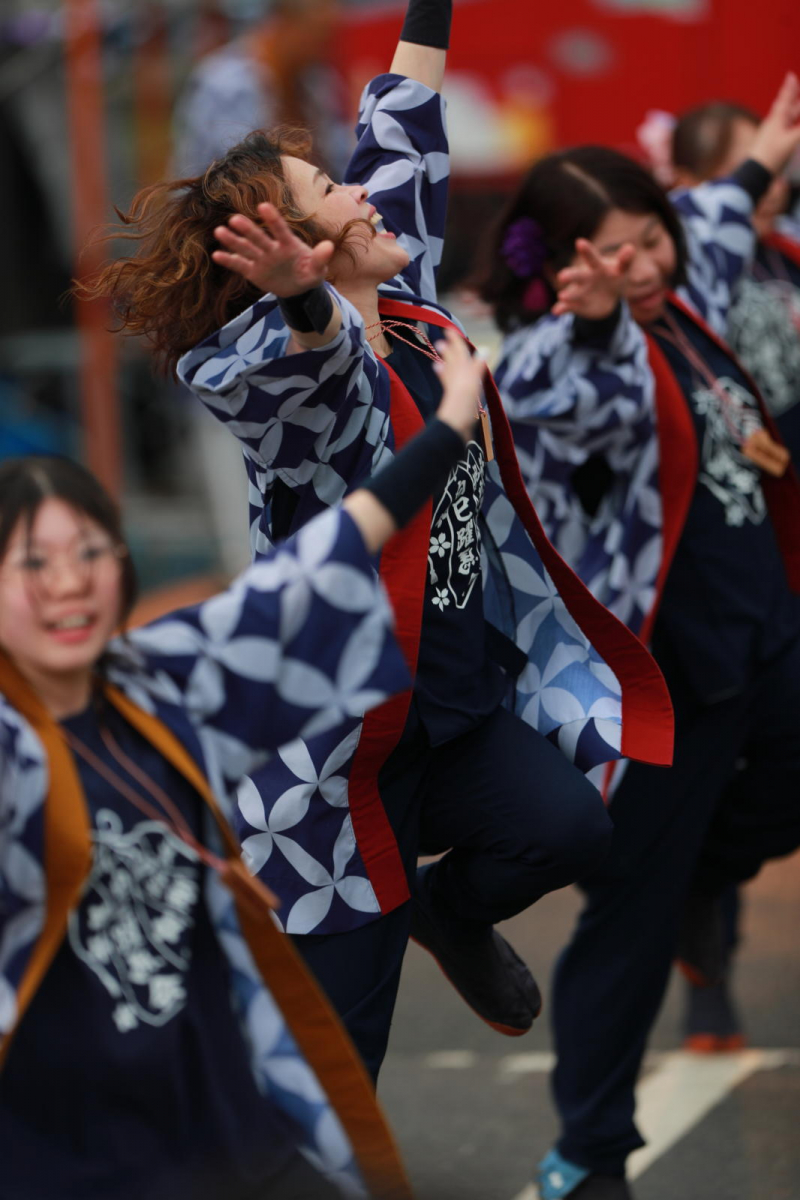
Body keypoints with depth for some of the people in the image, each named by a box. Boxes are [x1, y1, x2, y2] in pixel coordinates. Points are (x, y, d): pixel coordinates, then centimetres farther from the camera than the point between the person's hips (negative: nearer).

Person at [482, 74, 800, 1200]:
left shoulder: (681, 303, 4)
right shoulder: (563, 357, -20)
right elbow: (595, 387, -45)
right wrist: (594, 315, -64)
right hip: (659, 655, -8)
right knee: (633, 912, 0)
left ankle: (699, 878, 48)